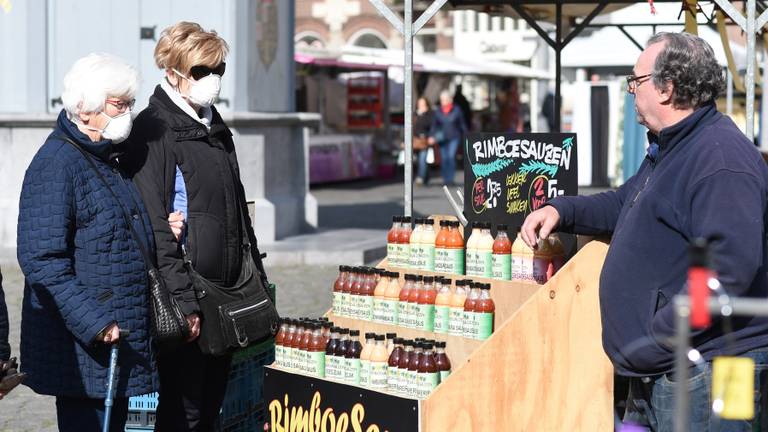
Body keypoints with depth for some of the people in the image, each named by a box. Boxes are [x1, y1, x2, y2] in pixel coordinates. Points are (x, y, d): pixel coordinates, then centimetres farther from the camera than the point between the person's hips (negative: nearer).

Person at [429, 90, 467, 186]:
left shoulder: (457, 110, 2)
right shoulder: (438, 112, 6)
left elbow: (462, 124, 8)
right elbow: (434, 126, 6)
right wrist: (431, 136, -8)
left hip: (454, 138, -2)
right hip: (442, 139, 2)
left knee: (451, 156, -17)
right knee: (444, 159, 1)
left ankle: (450, 179, -14)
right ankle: (445, 180, 10)